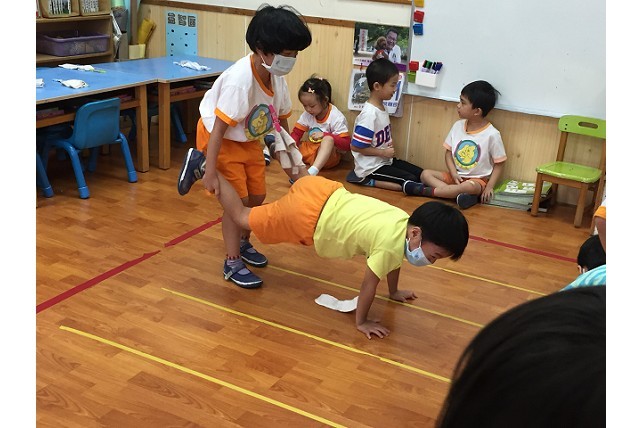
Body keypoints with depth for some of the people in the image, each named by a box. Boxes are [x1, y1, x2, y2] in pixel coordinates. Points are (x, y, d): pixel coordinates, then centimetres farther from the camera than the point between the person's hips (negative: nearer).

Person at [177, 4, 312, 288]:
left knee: (257, 196, 12)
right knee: (237, 200, -6)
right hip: (221, 138, -7)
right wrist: (211, 173, -31)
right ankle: (233, 263, 10)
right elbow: (219, 128, -32)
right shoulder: (240, 79, -34)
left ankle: (243, 243, 39)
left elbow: (281, 120, 1)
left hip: (250, 139, 7)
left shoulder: (276, 77, -12)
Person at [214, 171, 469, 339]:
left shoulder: (406, 222, 0)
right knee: (241, 219, 11)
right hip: (308, 213, -7)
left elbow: (394, 261, 20)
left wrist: (394, 292, 34)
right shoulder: (391, 244, -25)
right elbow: (369, 284, -13)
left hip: (324, 193, 8)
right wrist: (361, 322, 2)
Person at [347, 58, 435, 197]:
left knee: (421, 174, 3)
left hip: (385, 161, 9)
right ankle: (367, 180, -8)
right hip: (371, 167, -9)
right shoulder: (369, 114, -22)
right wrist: (383, 152, -15)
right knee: (411, 181, -15)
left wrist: (390, 147, -1)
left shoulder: (382, 107, 6)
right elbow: (356, 146, -22)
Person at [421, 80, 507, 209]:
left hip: (477, 180, -5)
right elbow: (449, 152, 6)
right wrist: (454, 174, -11)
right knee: (426, 174, -13)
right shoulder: (458, 126, 0)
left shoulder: (492, 134, -14)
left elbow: (499, 164, -7)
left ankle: (428, 191, -24)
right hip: (456, 176, 6)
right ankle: (459, 195, -29)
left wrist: (489, 187, -16)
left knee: (469, 187, -38)